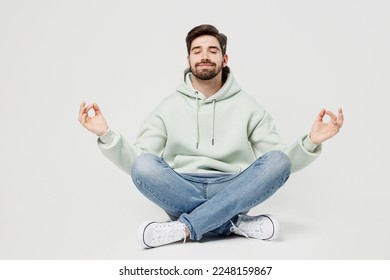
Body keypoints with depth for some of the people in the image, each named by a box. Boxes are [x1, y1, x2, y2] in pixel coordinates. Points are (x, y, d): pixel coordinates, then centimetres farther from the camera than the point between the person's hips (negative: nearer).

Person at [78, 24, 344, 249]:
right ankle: (236, 223, -22)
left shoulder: (247, 106, 8)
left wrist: (310, 142, -17)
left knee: (278, 161, -27)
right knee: (143, 165, -29)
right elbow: (135, 162, 2)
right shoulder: (169, 107, 8)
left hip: (232, 192, 1)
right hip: (182, 191, 0)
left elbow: (281, 162, 3)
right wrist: (106, 135, -15)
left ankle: (183, 227, -28)